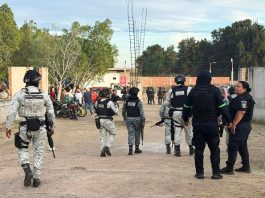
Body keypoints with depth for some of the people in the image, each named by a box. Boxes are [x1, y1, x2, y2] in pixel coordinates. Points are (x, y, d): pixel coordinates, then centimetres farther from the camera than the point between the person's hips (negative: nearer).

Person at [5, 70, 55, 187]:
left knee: (22, 149, 20)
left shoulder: (20, 94, -6)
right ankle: (36, 178, 15)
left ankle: (27, 171, 1)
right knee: (38, 153, 12)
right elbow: (51, 113, 4)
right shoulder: (44, 95, -1)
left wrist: (8, 127, -1)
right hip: (40, 128, 1)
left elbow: (12, 112, -9)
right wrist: (52, 127, 15)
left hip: (25, 128, -1)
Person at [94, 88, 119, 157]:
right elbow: (115, 111, -9)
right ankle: (107, 147, -4)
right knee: (112, 134, 12)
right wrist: (116, 107, 9)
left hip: (100, 120, 5)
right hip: (108, 120, -5)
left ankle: (102, 151, 8)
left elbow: (96, 111, 13)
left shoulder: (97, 102, 3)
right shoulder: (109, 102, -15)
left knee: (102, 136, 12)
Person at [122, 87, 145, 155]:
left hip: (129, 119, 2)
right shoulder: (138, 102, -11)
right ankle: (137, 148, 22)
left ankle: (130, 149, -11)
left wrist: (125, 118, 25)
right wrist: (143, 121, -8)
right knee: (137, 134, 12)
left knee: (130, 134, 2)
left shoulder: (126, 101, 1)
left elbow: (123, 111, 10)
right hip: (137, 119, -2)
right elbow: (141, 112, -13)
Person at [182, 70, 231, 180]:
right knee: (214, 149, 7)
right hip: (212, 124, -2)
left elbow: (187, 107, 10)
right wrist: (228, 120, 1)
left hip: (197, 124, 2)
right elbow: (222, 107, -8)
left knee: (199, 149, 8)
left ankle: (199, 172, 9)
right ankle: (216, 172, 5)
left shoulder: (193, 91, 2)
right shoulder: (214, 90, -6)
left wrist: (185, 119, 26)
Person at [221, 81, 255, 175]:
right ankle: (246, 167, 21)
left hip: (240, 126, -11)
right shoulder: (242, 97, 17)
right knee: (242, 146, 16)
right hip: (245, 126, 11)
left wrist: (234, 124, -27)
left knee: (232, 146, -7)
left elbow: (241, 112, -27)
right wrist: (234, 124, 22)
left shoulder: (243, 98, -17)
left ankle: (229, 168, -5)